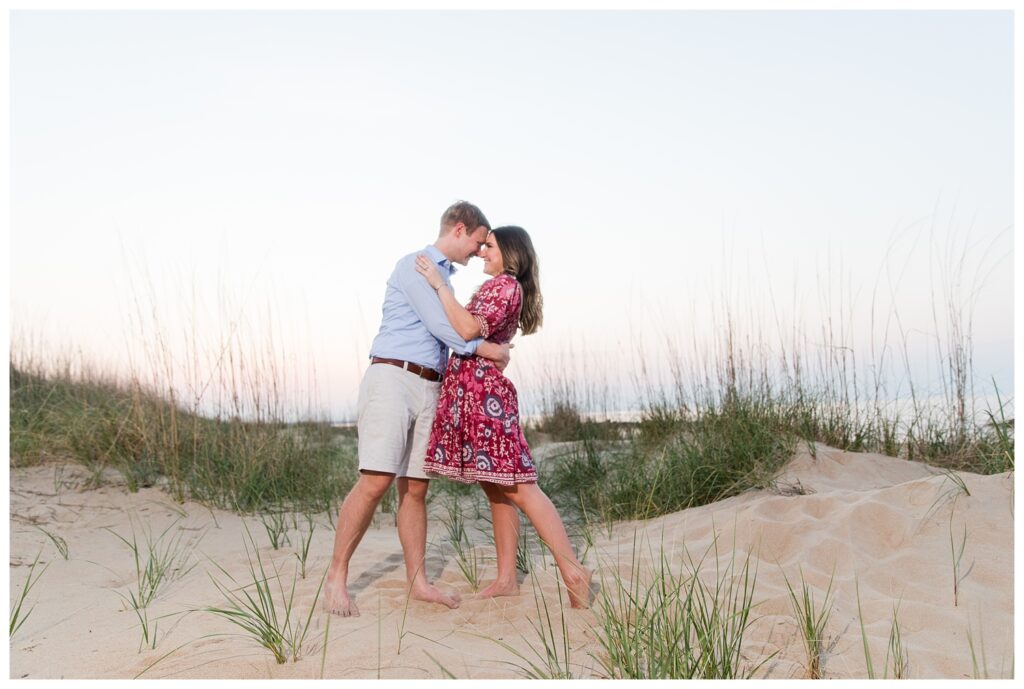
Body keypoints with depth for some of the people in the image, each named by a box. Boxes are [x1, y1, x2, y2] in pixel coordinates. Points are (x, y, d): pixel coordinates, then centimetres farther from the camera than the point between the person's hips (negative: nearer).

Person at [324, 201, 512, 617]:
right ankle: (336, 577, -7)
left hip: (428, 390, 8)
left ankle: (418, 582, 8)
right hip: (392, 379, -8)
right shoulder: (414, 265, -3)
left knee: (415, 488, 6)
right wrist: (488, 349, -1)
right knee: (375, 481, -16)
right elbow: (440, 326, -11)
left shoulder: (444, 278, 24)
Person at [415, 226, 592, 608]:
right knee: (496, 488, 9)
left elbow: (468, 329, -22)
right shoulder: (506, 289, 22)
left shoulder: (504, 285, -8)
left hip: (482, 392, -10)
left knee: (517, 487, -12)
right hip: (472, 393, 10)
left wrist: (439, 284, -16)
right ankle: (506, 578, 14)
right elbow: (468, 327, 29)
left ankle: (573, 571, -12)